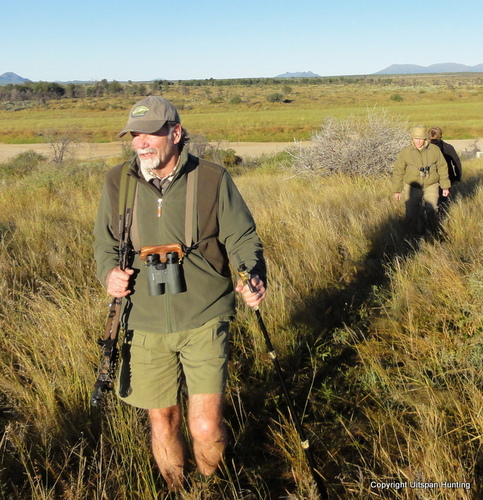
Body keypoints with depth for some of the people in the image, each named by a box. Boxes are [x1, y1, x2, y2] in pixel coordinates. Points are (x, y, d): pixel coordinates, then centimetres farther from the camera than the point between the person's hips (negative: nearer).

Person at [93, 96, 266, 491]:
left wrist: (254, 277, -20)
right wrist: (110, 272, -10)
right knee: (162, 422, 14)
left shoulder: (213, 180, -6)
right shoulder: (118, 183, 1)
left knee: (206, 427, -5)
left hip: (204, 321, -2)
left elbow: (242, 238, 0)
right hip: (145, 325, 3)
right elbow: (105, 243, 12)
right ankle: (175, 490, 43)